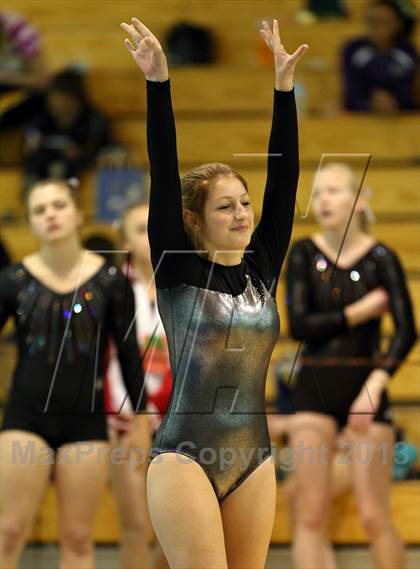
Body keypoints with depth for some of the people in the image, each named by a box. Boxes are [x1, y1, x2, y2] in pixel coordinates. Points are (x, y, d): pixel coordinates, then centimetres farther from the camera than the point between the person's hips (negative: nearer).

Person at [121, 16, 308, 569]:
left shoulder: (262, 268, 9)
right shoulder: (178, 268, -1)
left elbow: (283, 177, 6)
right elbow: (164, 176, -9)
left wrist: (284, 85, 2)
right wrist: (158, 82, -16)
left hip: (253, 461, 5)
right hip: (186, 458, -5)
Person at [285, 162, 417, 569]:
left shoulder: (380, 258, -5)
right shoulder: (304, 254, 1)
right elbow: (299, 325, -9)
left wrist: (373, 388, -26)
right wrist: (361, 311, -11)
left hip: (365, 387, -2)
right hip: (313, 388, 2)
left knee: (375, 517, -2)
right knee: (310, 515, -2)